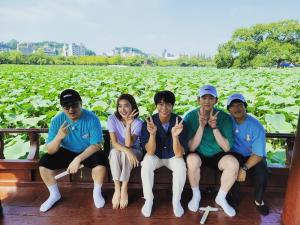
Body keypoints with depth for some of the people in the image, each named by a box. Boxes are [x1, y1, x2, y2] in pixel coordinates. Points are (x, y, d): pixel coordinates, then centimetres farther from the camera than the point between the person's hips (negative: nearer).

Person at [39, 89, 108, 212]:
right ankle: (54, 194, 12)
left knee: (100, 161, -31)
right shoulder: (57, 120, -17)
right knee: (44, 163, -16)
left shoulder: (92, 119, -24)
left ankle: (97, 192, 0)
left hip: (88, 152, -2)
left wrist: (78, 159, -35)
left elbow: (96, 145, -23)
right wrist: (59, 137, -39)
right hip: (67, 152, 3)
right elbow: (50, 150, -18)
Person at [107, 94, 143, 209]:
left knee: (125, 153, -34)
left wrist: (128, 125, -36)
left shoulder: (138, 122, -18)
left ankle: (124, 189, -21)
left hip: (134, 151, -1)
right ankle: (117, 189, -22)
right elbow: (114, 142, -23)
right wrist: (127, 151, -40)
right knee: (114, 152, -33)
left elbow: (128, 144, -27)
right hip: (117, 151, 1)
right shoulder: (112, 119, -15)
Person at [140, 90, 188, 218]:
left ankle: (176, 200, -3)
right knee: (146, 165, -30)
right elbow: (150, 152, -23)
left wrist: (175, 135, -42)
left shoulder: (179, 122, -20)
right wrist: (152, 133, -40)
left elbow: (179, 154, -24)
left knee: (181, 167, -29)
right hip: (155, 156, 0)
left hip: (172, 156, 0)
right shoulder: (149, 122, -20)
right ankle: (148, 200, -6)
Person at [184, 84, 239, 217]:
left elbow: (227, 148, -13)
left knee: (233, 163, -28)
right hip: (198, 155, -1)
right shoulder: (190, 117, -13)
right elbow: (191, 147, -17)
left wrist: (214, 127, -26)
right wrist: (201, 126, -29)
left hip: (217, 155, 1)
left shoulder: (224, 117, -11)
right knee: (192, 159, -34)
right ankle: (196, 195, -4)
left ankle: (221, 198, 0)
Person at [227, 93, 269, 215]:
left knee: (262, 169, -31)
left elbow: (258, 154, -20)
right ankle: (234, 197, -6)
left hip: (254, 156, -1)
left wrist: (244, 168, -30)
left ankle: (258, 200, -1)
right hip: (237, 155, 1)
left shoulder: (256, 126, -18)